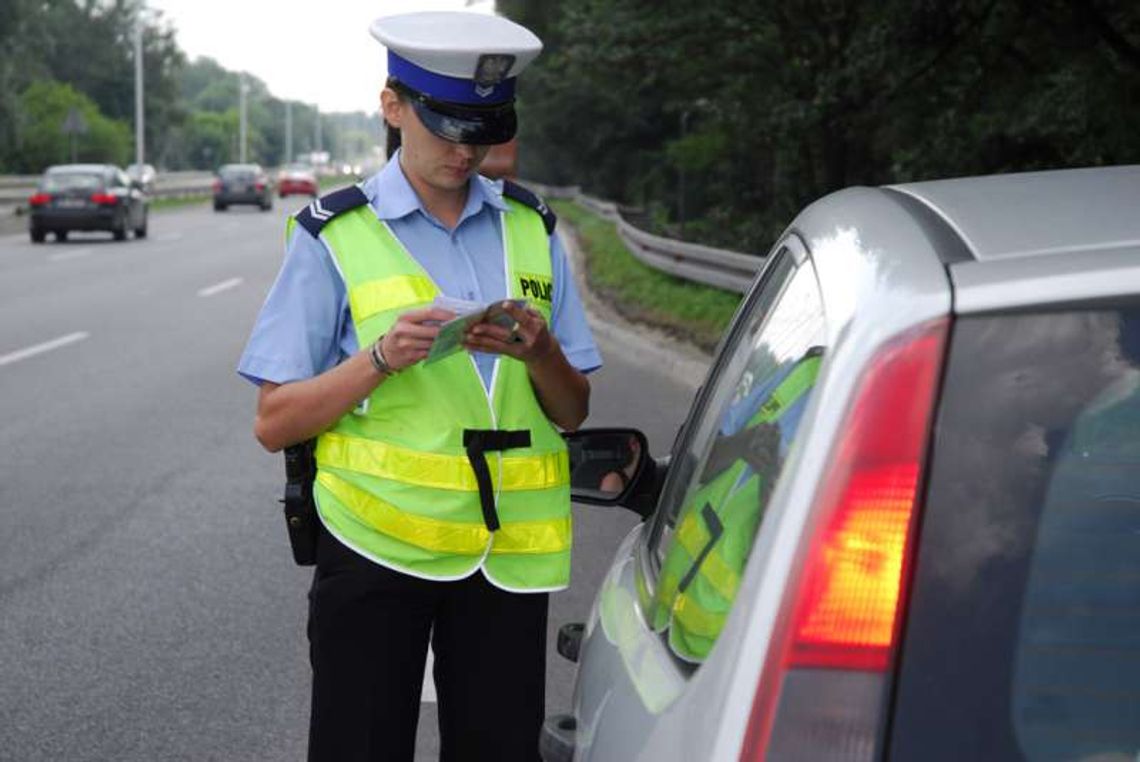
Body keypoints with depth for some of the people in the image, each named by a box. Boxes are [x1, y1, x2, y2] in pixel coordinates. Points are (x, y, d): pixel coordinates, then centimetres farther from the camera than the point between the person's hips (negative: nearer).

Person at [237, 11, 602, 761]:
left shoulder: (531, 229, 8)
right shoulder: (335, 237, -3)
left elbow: (572, 413, 11)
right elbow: (274, 424, -4)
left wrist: (540, 353, -11)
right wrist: (380, 357, -18)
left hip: (509, 549, 3)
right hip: (376, 542, -3)